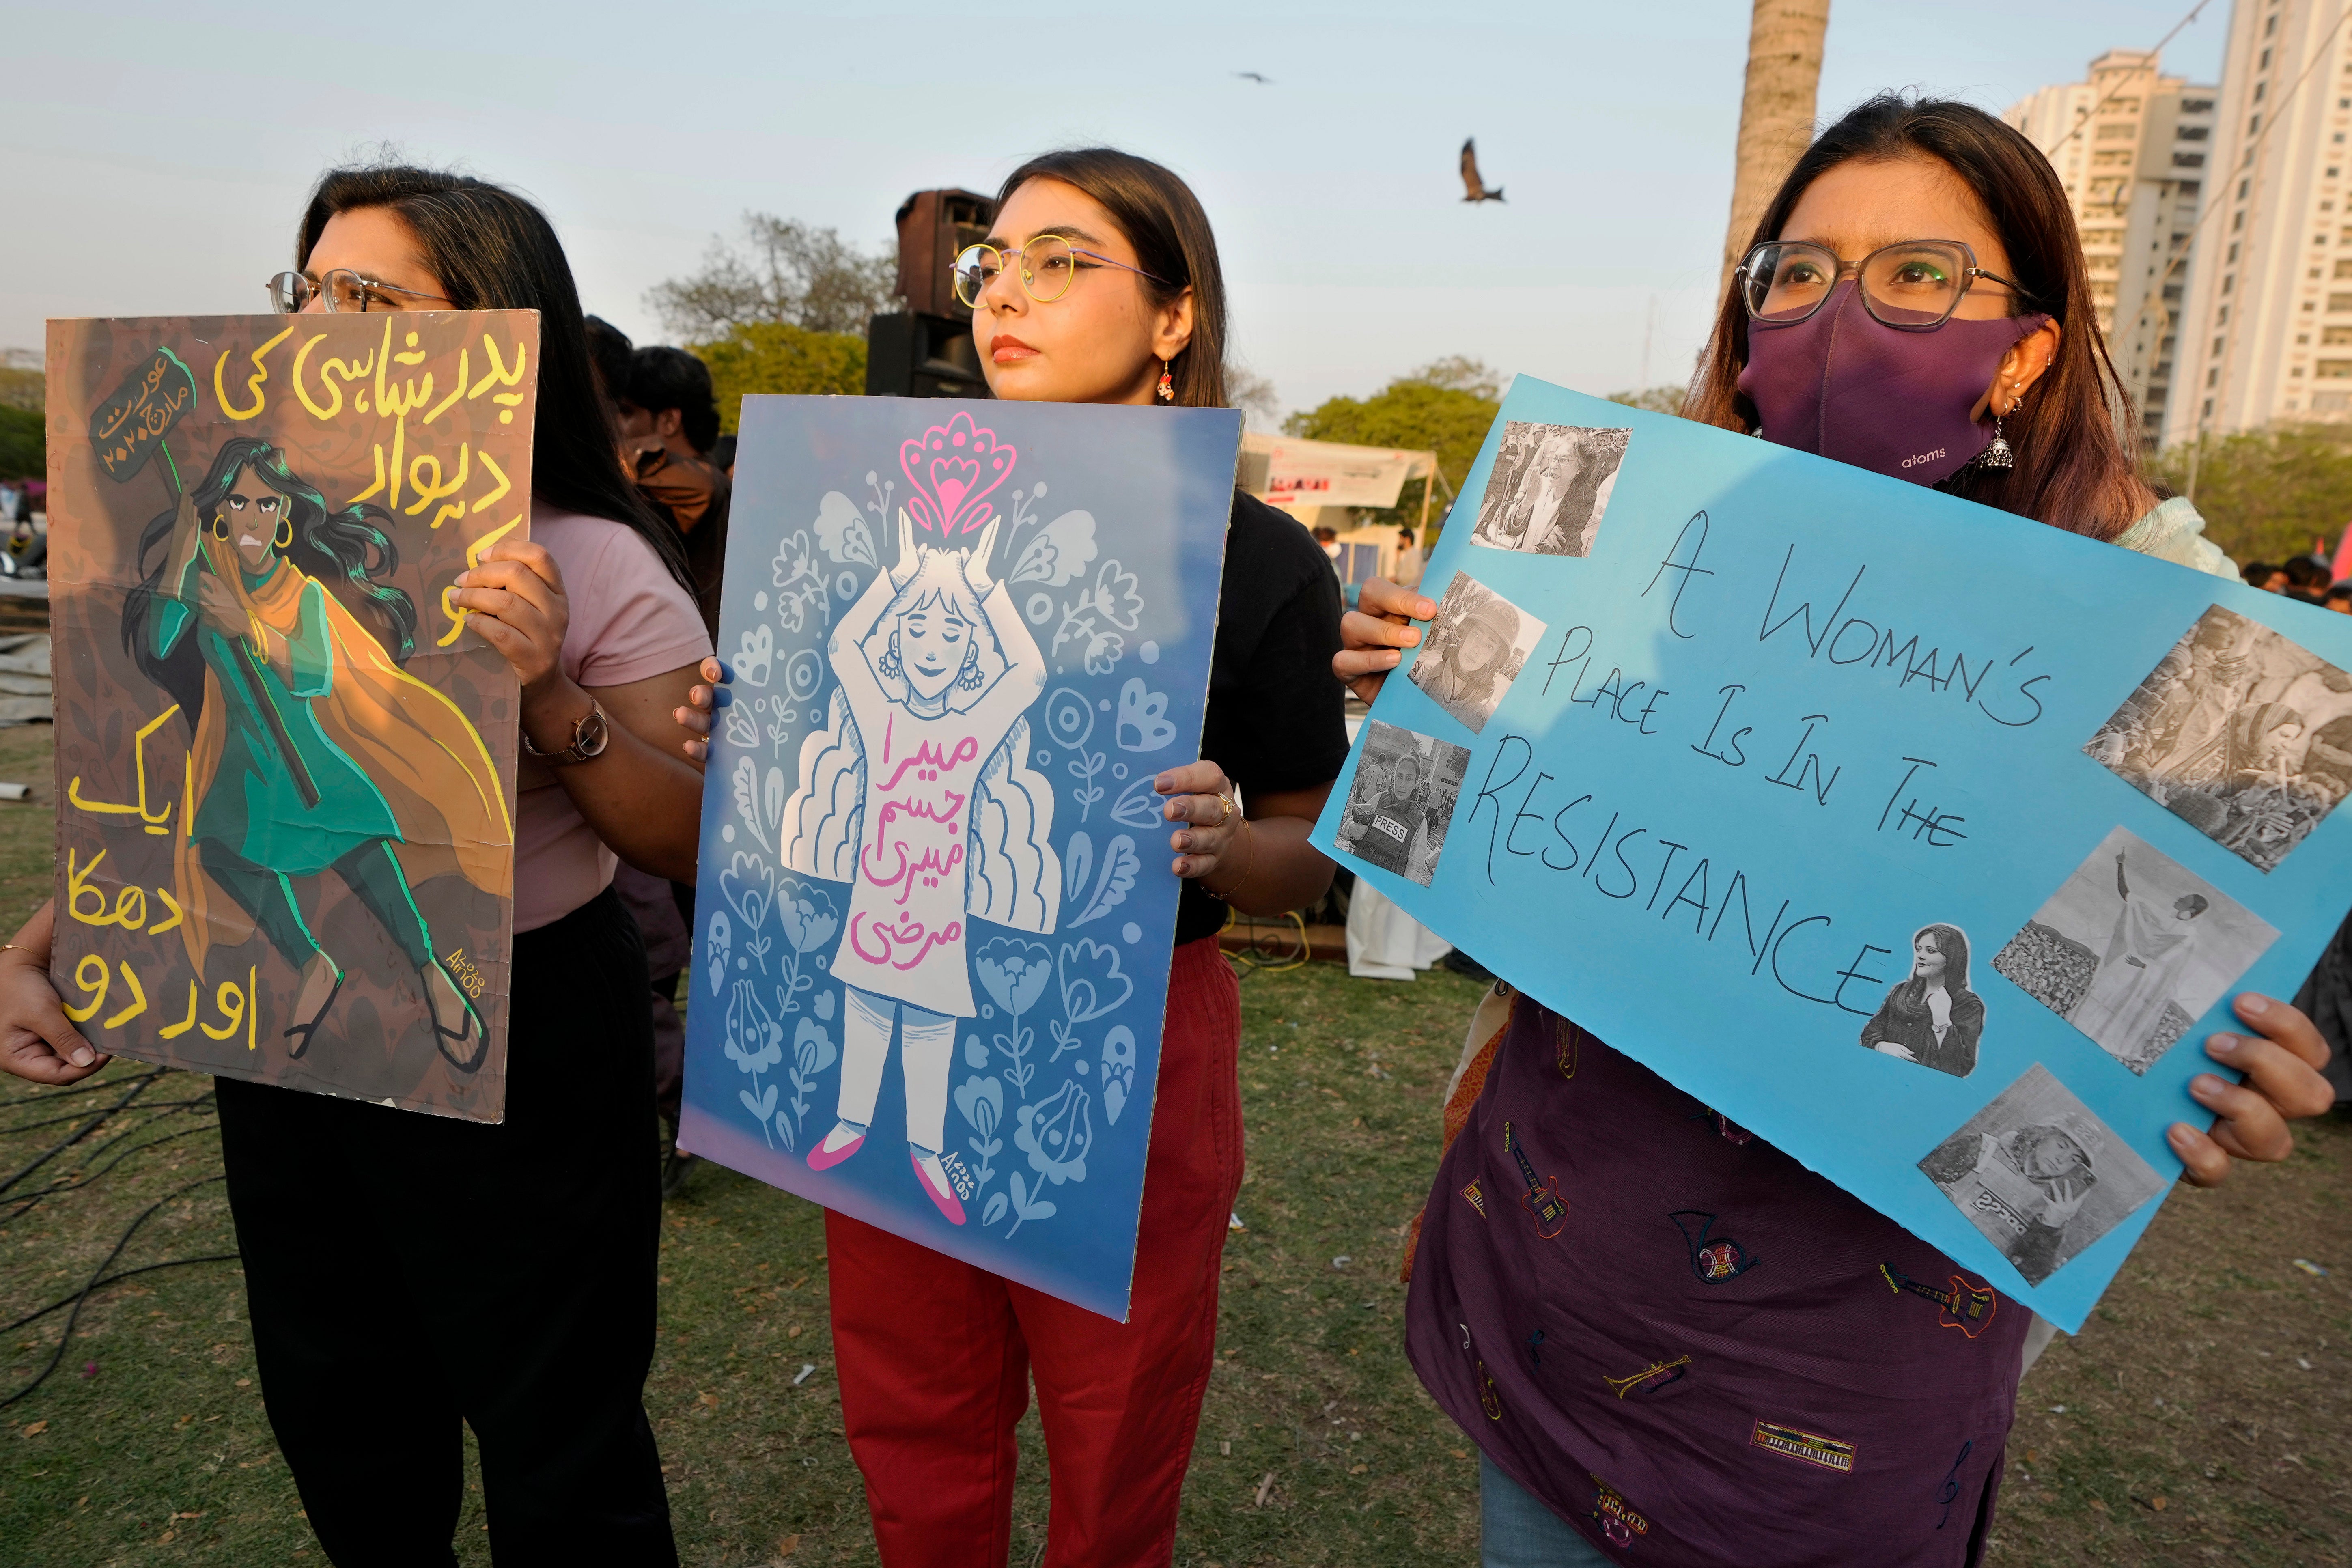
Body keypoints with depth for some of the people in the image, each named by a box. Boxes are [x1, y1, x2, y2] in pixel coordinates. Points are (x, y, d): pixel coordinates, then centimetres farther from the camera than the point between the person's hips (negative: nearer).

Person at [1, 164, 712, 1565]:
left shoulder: (598, 568, -13)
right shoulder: (256, 539, 2)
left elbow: (693, 845, -15)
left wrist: (553, 698, -29)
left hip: (520, 1048, -5)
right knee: (343, 1443, 25)